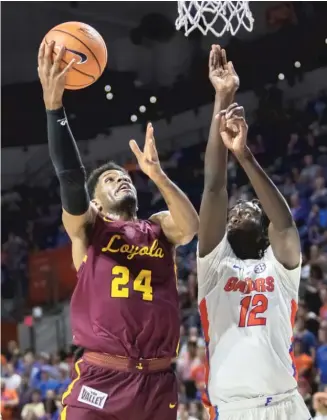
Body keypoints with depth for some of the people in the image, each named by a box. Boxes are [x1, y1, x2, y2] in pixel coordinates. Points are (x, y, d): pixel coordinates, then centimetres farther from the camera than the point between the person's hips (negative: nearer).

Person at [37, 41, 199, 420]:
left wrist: (157, 174, -21)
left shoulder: (160, 228, 16)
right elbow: (70, 179, -10)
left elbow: (191, 226, -7)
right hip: (99, 380, -3)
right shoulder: (85, 227, 9)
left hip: (158, 382, 3)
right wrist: (53, 104, -20)